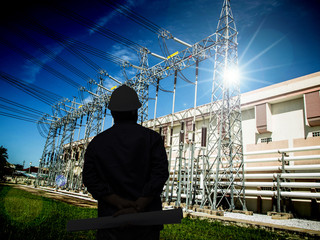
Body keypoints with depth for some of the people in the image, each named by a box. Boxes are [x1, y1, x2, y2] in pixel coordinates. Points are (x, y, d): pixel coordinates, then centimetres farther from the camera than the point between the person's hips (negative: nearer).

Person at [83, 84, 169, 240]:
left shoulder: (96, 143, 5)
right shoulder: (151, 138, 0)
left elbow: (91, 180, -4)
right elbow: (160, 174, -11)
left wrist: (119, 202, -11)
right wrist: (137, 207, -14)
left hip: (111, 217, 1)